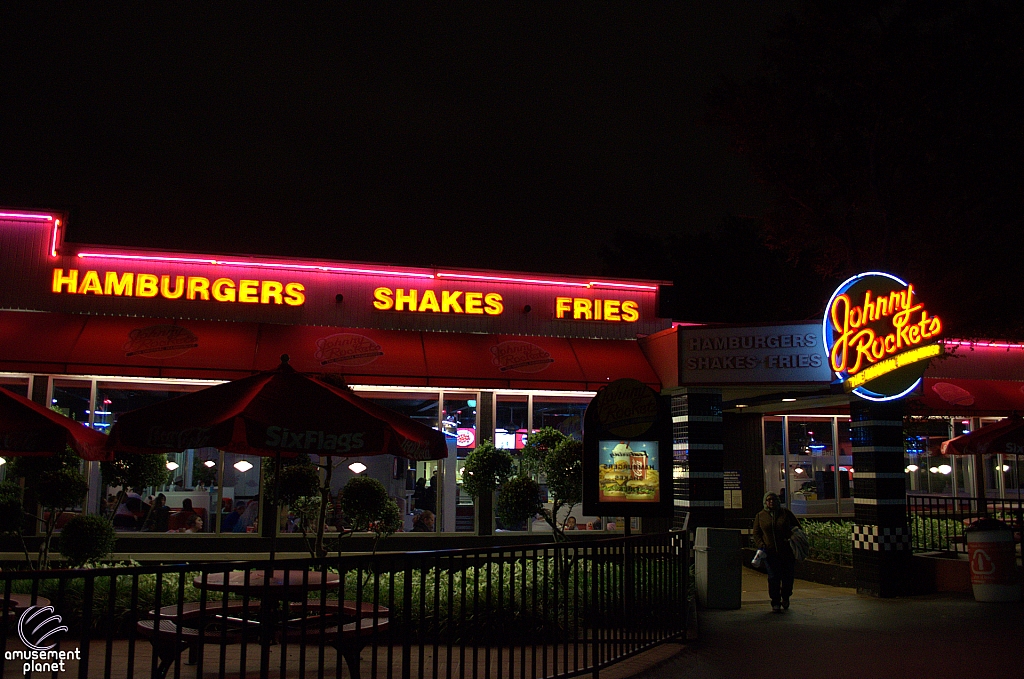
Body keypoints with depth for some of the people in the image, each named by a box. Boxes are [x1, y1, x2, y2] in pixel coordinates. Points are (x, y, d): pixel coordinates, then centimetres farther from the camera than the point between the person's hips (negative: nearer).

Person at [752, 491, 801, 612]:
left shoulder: (786, 513, 6)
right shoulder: (760, 516, 7)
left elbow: (797, 526, 14)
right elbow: (756, 533, 9)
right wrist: (761, 545, -7)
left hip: (787, 551, 1)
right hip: (770, 551, -1)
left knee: (788, 576, 6)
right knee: (773, 577, -6)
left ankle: (785, 598, 30)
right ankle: (775, 603, 4)